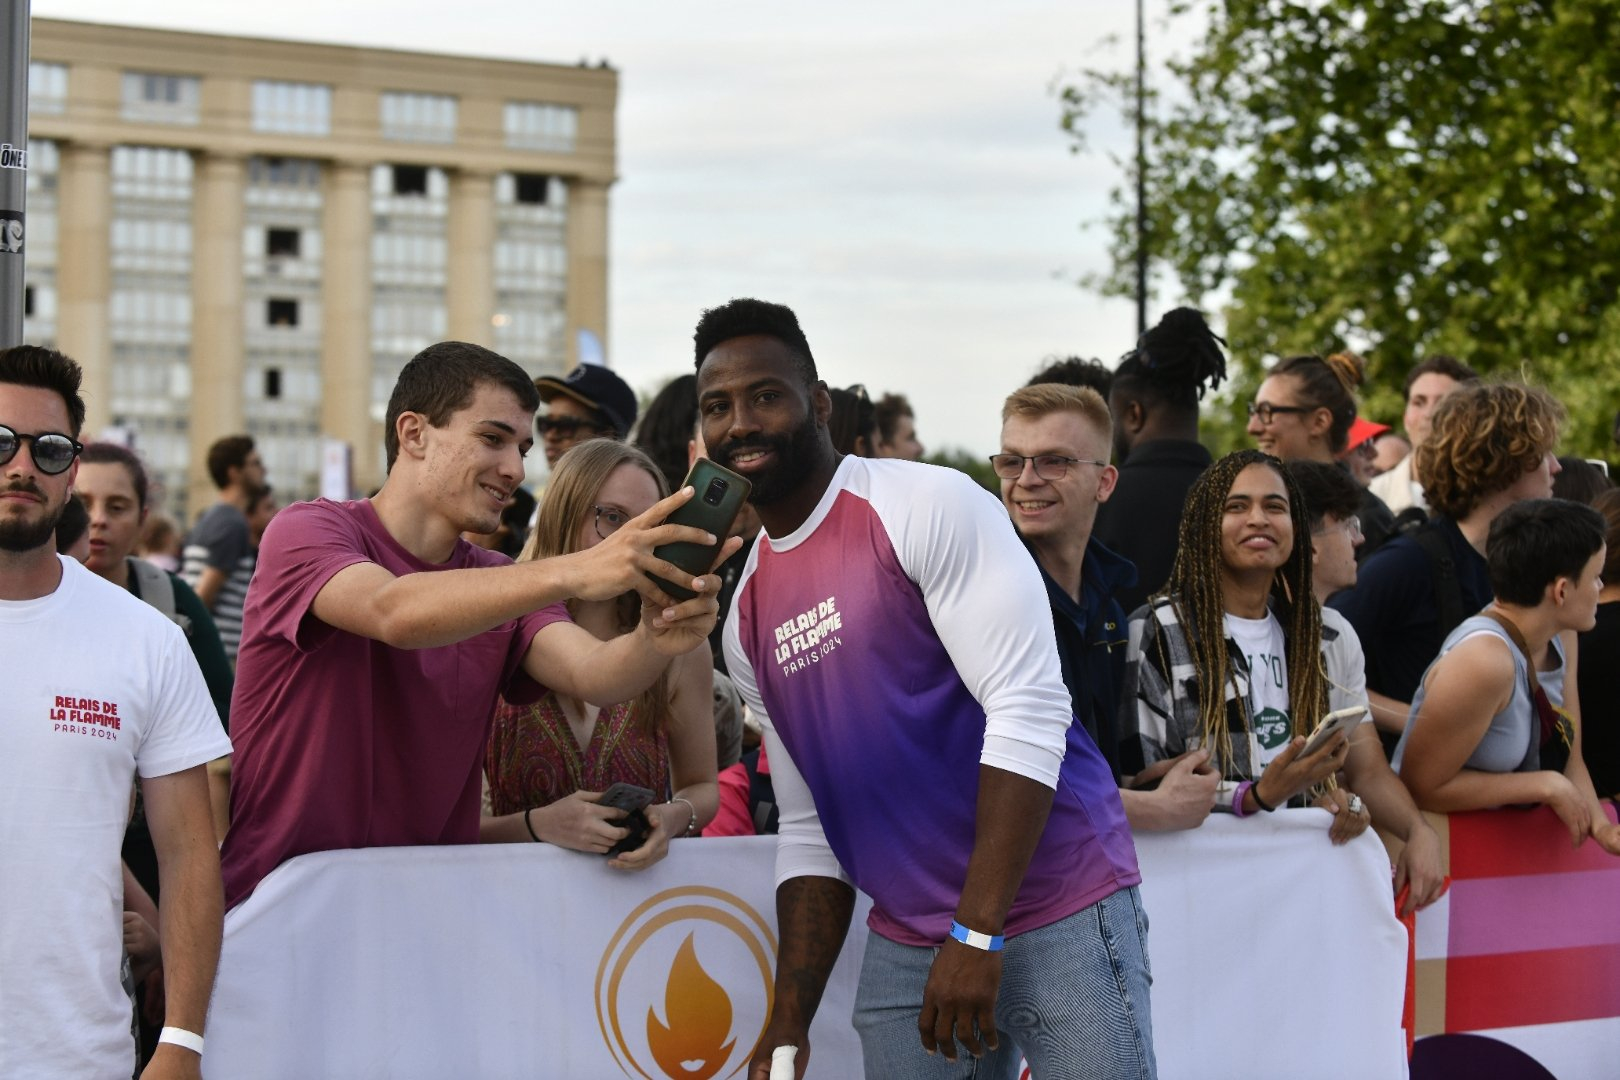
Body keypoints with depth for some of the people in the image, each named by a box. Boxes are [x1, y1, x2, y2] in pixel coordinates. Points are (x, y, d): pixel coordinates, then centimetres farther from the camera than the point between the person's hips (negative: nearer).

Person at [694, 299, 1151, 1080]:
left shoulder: (930, 508, -9)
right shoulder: (746, 613, 11)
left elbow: (1027, 711, -16)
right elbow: (808, 832, 15)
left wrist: (978, 935, -20)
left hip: (1057, 909, -6)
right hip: (904, 943, 6)